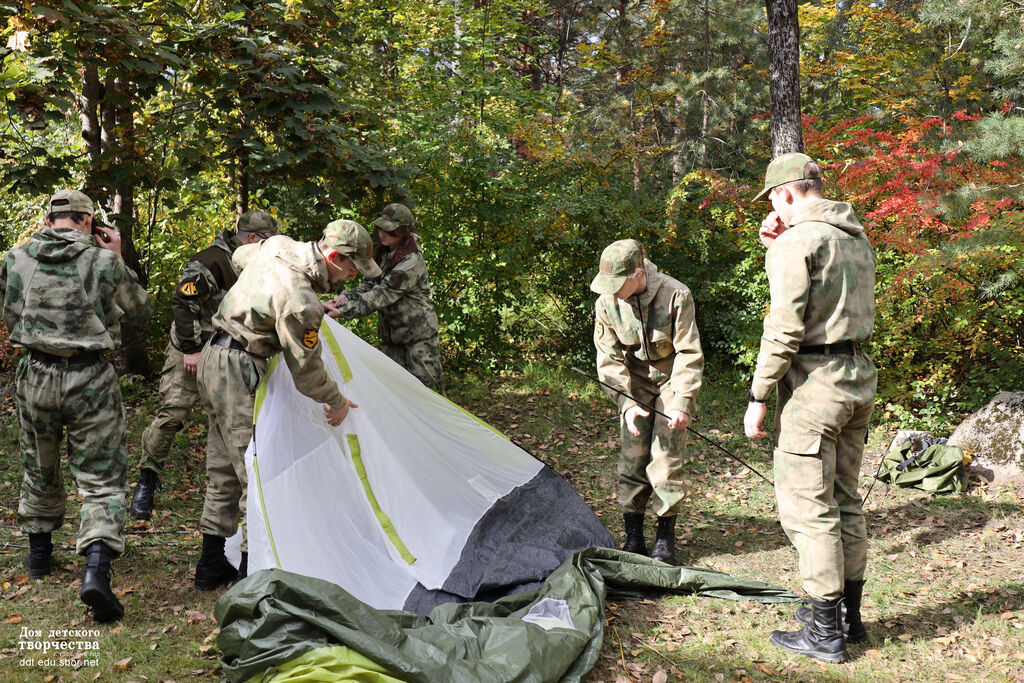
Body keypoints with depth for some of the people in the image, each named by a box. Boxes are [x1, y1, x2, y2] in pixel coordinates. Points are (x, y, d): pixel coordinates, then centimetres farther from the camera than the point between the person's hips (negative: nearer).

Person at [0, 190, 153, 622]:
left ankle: (39, 553, 40)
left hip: (35, 376, 3)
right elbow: (140, 311, 5)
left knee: (39, 471, 24)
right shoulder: (103, 261, -8)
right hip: (90, 380, -3)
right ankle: (96, 570, -15)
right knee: (102, 479, 1)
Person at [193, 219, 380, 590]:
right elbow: (306, 371, -17)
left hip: (213, 356, 10)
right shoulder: (300, 303, -26)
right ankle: (251, 570, 3)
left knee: (225, 471, 16)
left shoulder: (278, 245, 0)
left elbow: (240, 257, 24)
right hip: (239, 369, -10)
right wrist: (338, 402, -1)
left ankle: (212, 567, 25)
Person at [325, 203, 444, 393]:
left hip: (418, 334, -8)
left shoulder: (411, 262, -21)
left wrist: (344, 310, -33)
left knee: (426, 385, -6)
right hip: (392, 334, 8)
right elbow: (370, 284, 11)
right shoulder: (385, 254, 7)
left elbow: (383, 295, -28)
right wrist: (348, 296, -10)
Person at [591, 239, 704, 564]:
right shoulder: (606, 303, -16)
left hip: (672, 382, -2)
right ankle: (633, 538, 9)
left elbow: (688, 353, -18)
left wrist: (682, 402, -24)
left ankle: (665, 539, 7)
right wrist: (626, 403, -19)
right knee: (632, 457, -2)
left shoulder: (676, 295, -24)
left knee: (666, 457, -7)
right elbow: (610, 359, -9)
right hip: (636, 384, 3)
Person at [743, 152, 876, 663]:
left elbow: (785, 327, -19)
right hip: (859, 376, 9)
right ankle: (849, 615, 28)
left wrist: (758, 397, -13)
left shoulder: (798, 241, -13)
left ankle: (826, 633, 6)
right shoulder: (857, 240, 14)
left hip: (814, 383, -9)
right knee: (844, 500, 17)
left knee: (808, 507, -1)